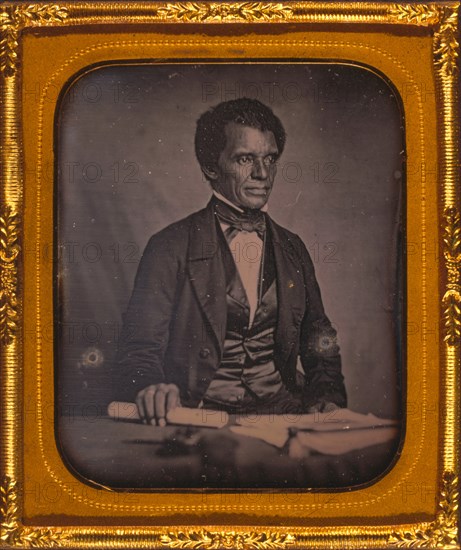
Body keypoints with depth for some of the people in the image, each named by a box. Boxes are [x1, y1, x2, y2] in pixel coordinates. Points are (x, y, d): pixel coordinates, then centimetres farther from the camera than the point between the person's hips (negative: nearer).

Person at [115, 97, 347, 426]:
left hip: (282, 414, 4)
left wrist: (328, 397, 1)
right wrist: (151, 388, -26)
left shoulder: (292, 248, 16)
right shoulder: (171, 247, 1)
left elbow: (319, 344, 22)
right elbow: (140, 348, -2)